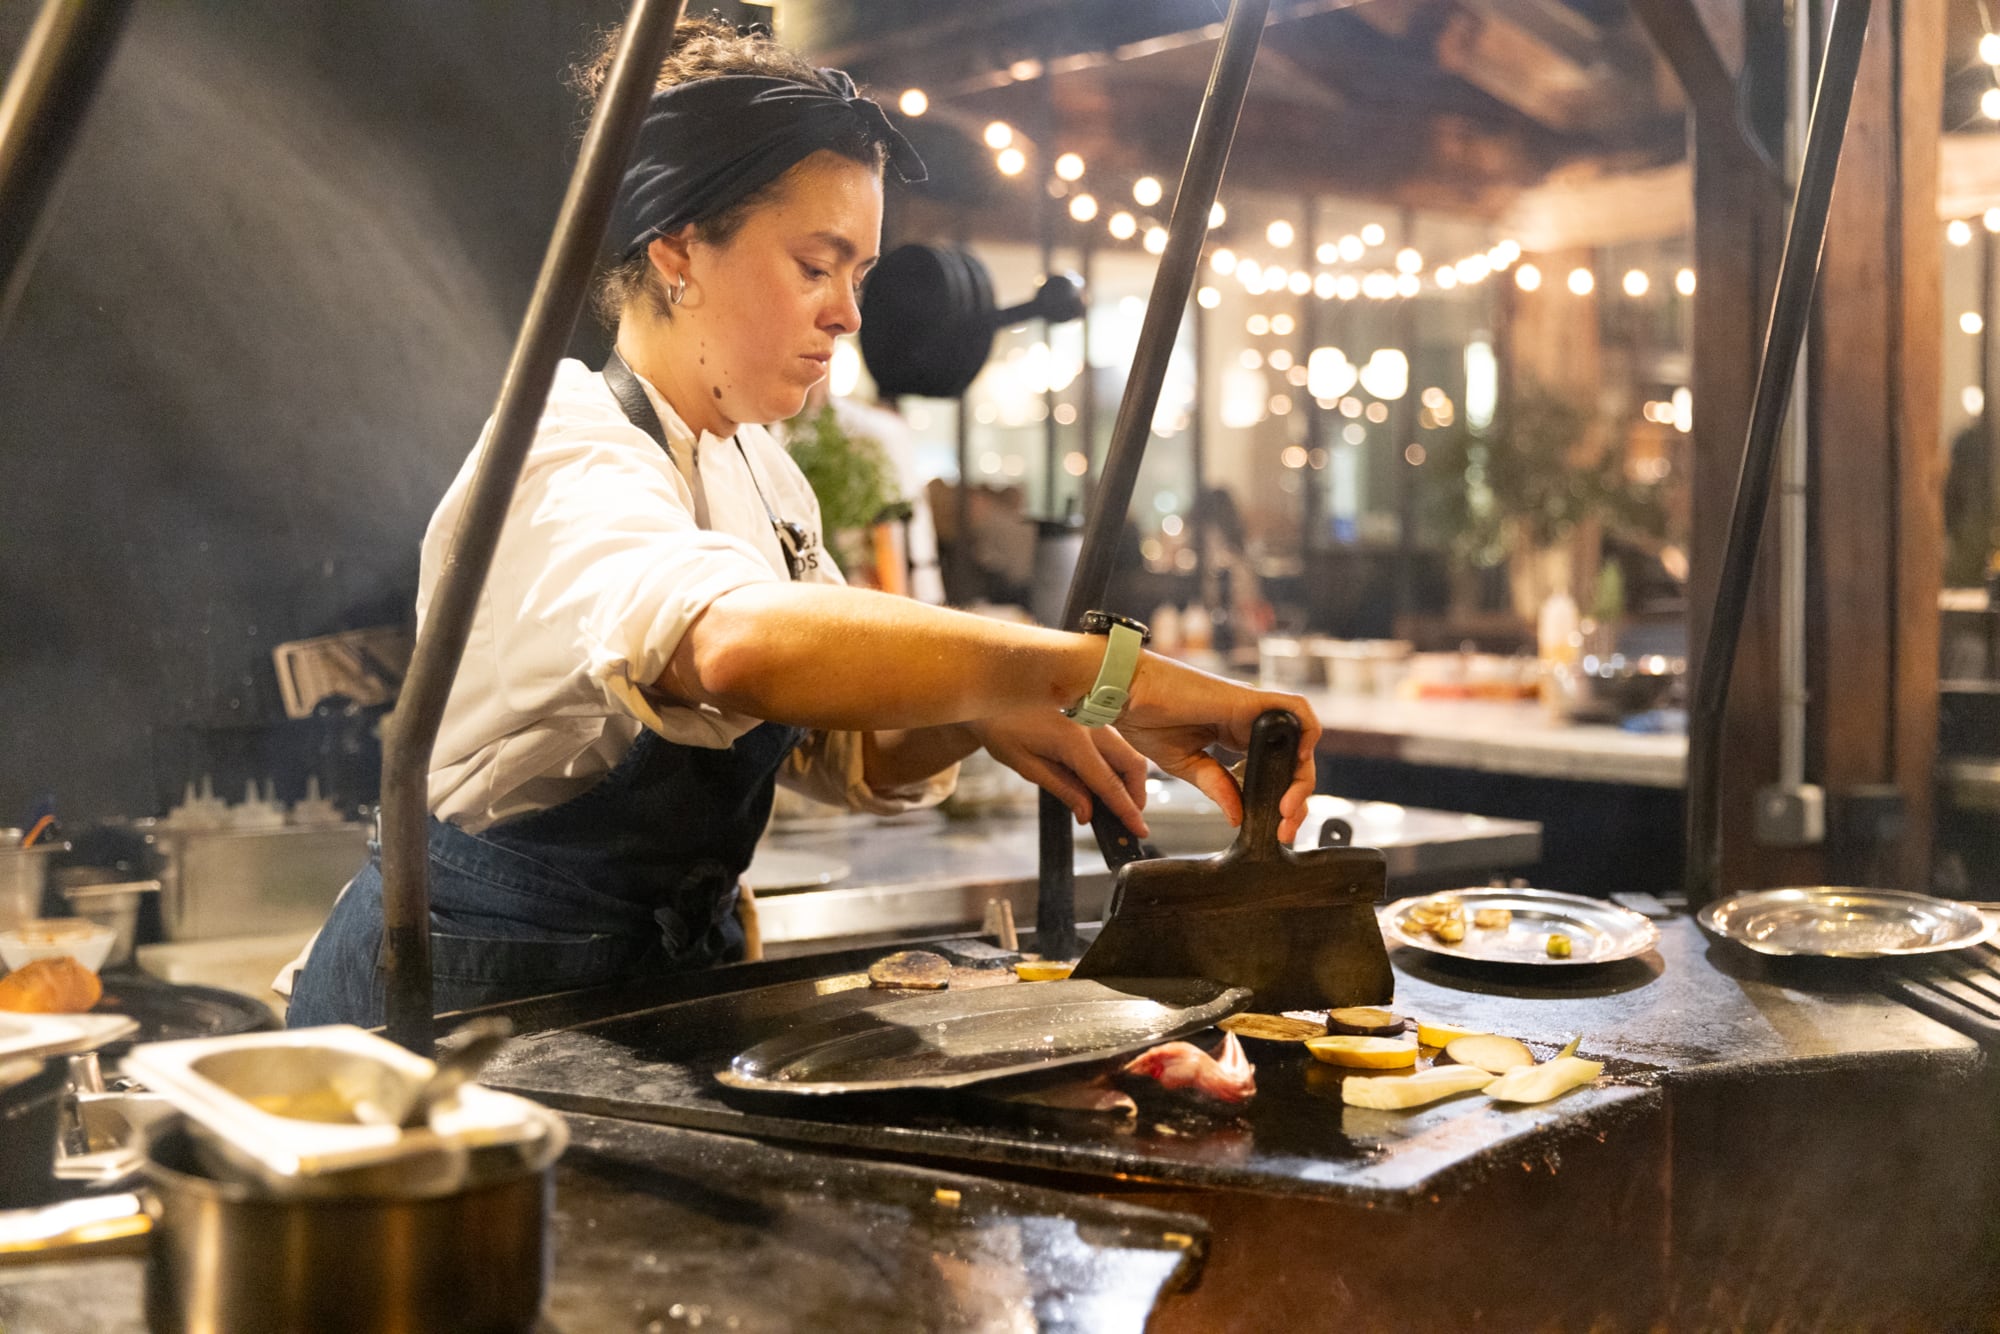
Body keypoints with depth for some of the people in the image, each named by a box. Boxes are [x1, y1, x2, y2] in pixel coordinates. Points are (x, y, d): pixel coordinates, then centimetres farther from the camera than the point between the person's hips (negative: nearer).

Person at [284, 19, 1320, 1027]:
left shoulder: (761, 474, 9)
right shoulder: (565, 458, -19)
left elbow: (849, 751, 11)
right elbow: (742, 644, -41)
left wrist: (976, 714, -10)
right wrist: (1113, 673, -40)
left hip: (668, 971, 7)